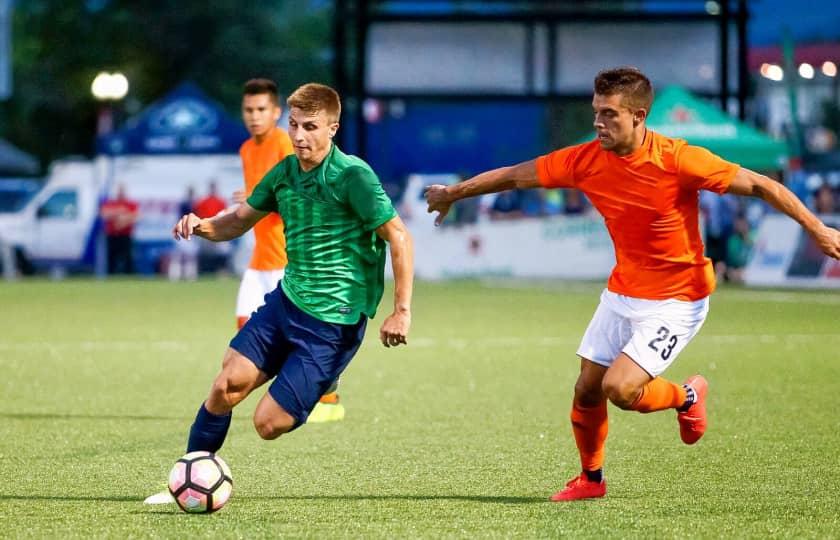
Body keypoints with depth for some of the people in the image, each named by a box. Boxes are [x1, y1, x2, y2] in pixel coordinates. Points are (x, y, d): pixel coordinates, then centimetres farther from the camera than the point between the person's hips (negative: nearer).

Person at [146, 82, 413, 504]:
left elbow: (399, 238, -15)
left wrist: (402, 311, -19)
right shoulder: (284, 173, 5)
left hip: (332, 322, -6)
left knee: (269, 423, -10)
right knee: (227, 386, -6)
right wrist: (202, 225, -5)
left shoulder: (352, 176, -16)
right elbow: (239, 222, 17)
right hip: (285, 300, 6)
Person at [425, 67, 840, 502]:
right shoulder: (586, 161, -8)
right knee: (586, 389, 5)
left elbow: (759, 185, -15)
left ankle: (686, 396, 13)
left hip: (677, 299, -6)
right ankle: (591, 479, 30)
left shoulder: (677, 160, -22)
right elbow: (514, 176, 5)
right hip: (622, 293, 6)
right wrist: (453, 193, 13)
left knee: (619, 389, -19)